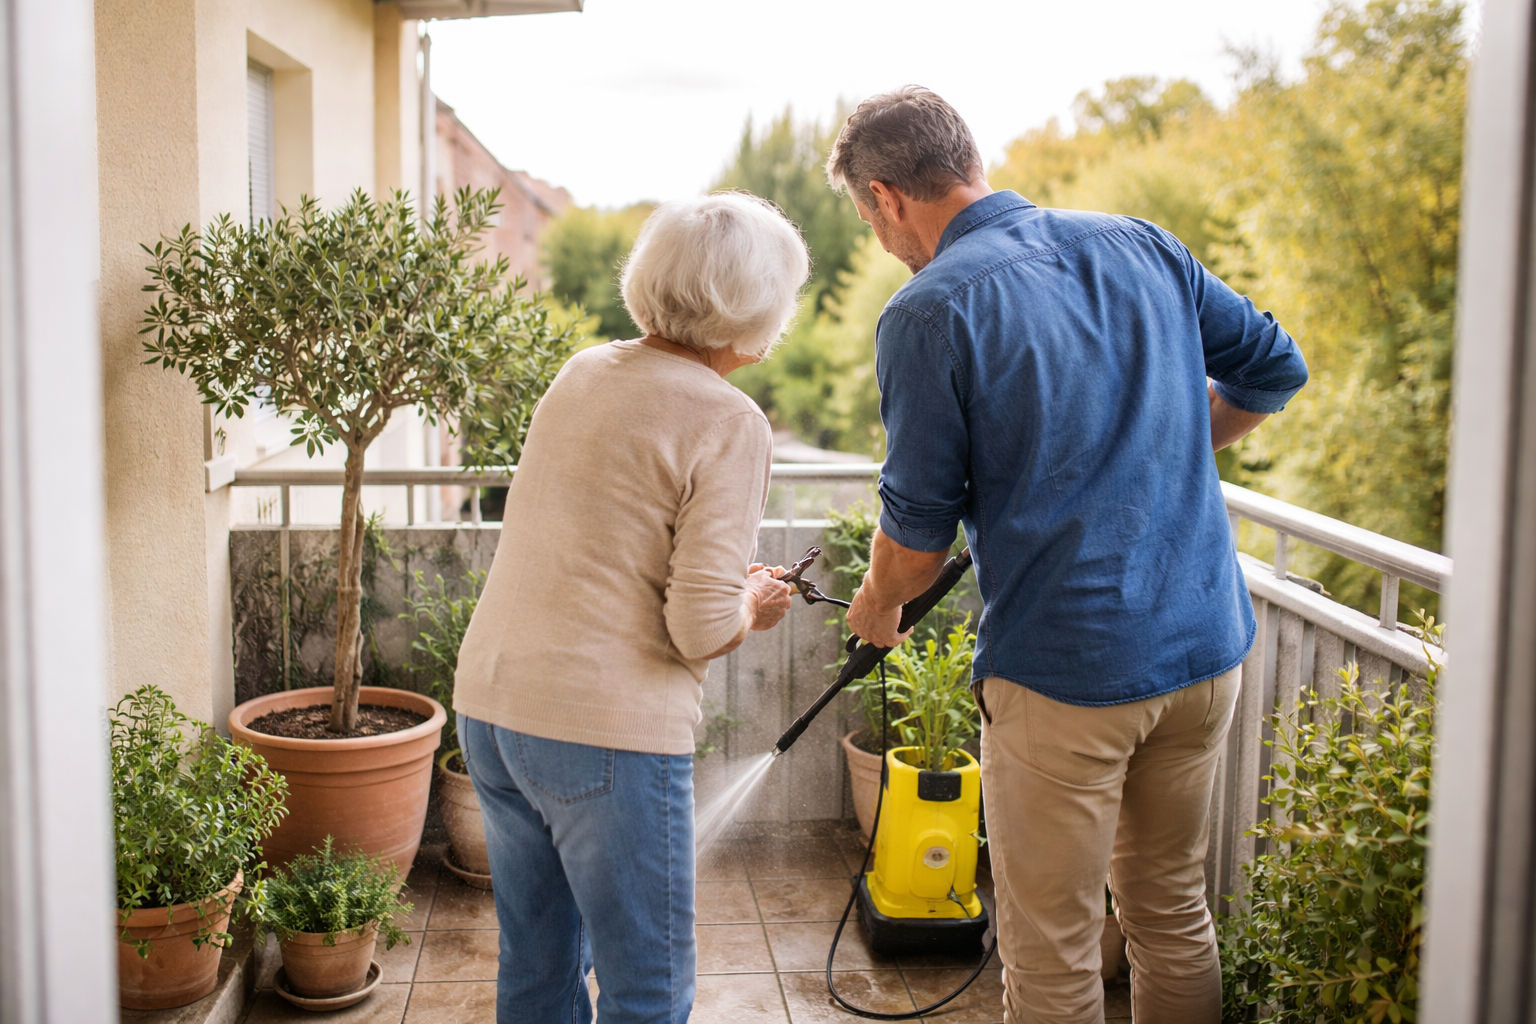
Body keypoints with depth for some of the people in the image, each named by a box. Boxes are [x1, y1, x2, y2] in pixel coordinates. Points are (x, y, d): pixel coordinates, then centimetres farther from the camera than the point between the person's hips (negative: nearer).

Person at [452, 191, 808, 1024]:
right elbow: (701, 628, -17)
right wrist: (754, 607, 4)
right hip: (605, 733, -7)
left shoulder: (582, 373, 9)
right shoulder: (728, 425, -13)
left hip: (488, 703, 8)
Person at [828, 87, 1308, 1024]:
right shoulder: (1142, 245, 6)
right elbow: (1275, 370, 16)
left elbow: (919, 531, -8)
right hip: (1207, 644, 7)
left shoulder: (928, 315, -12)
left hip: (1064, 671, -6)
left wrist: (877, 609, 13)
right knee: (1175, 914, 22)